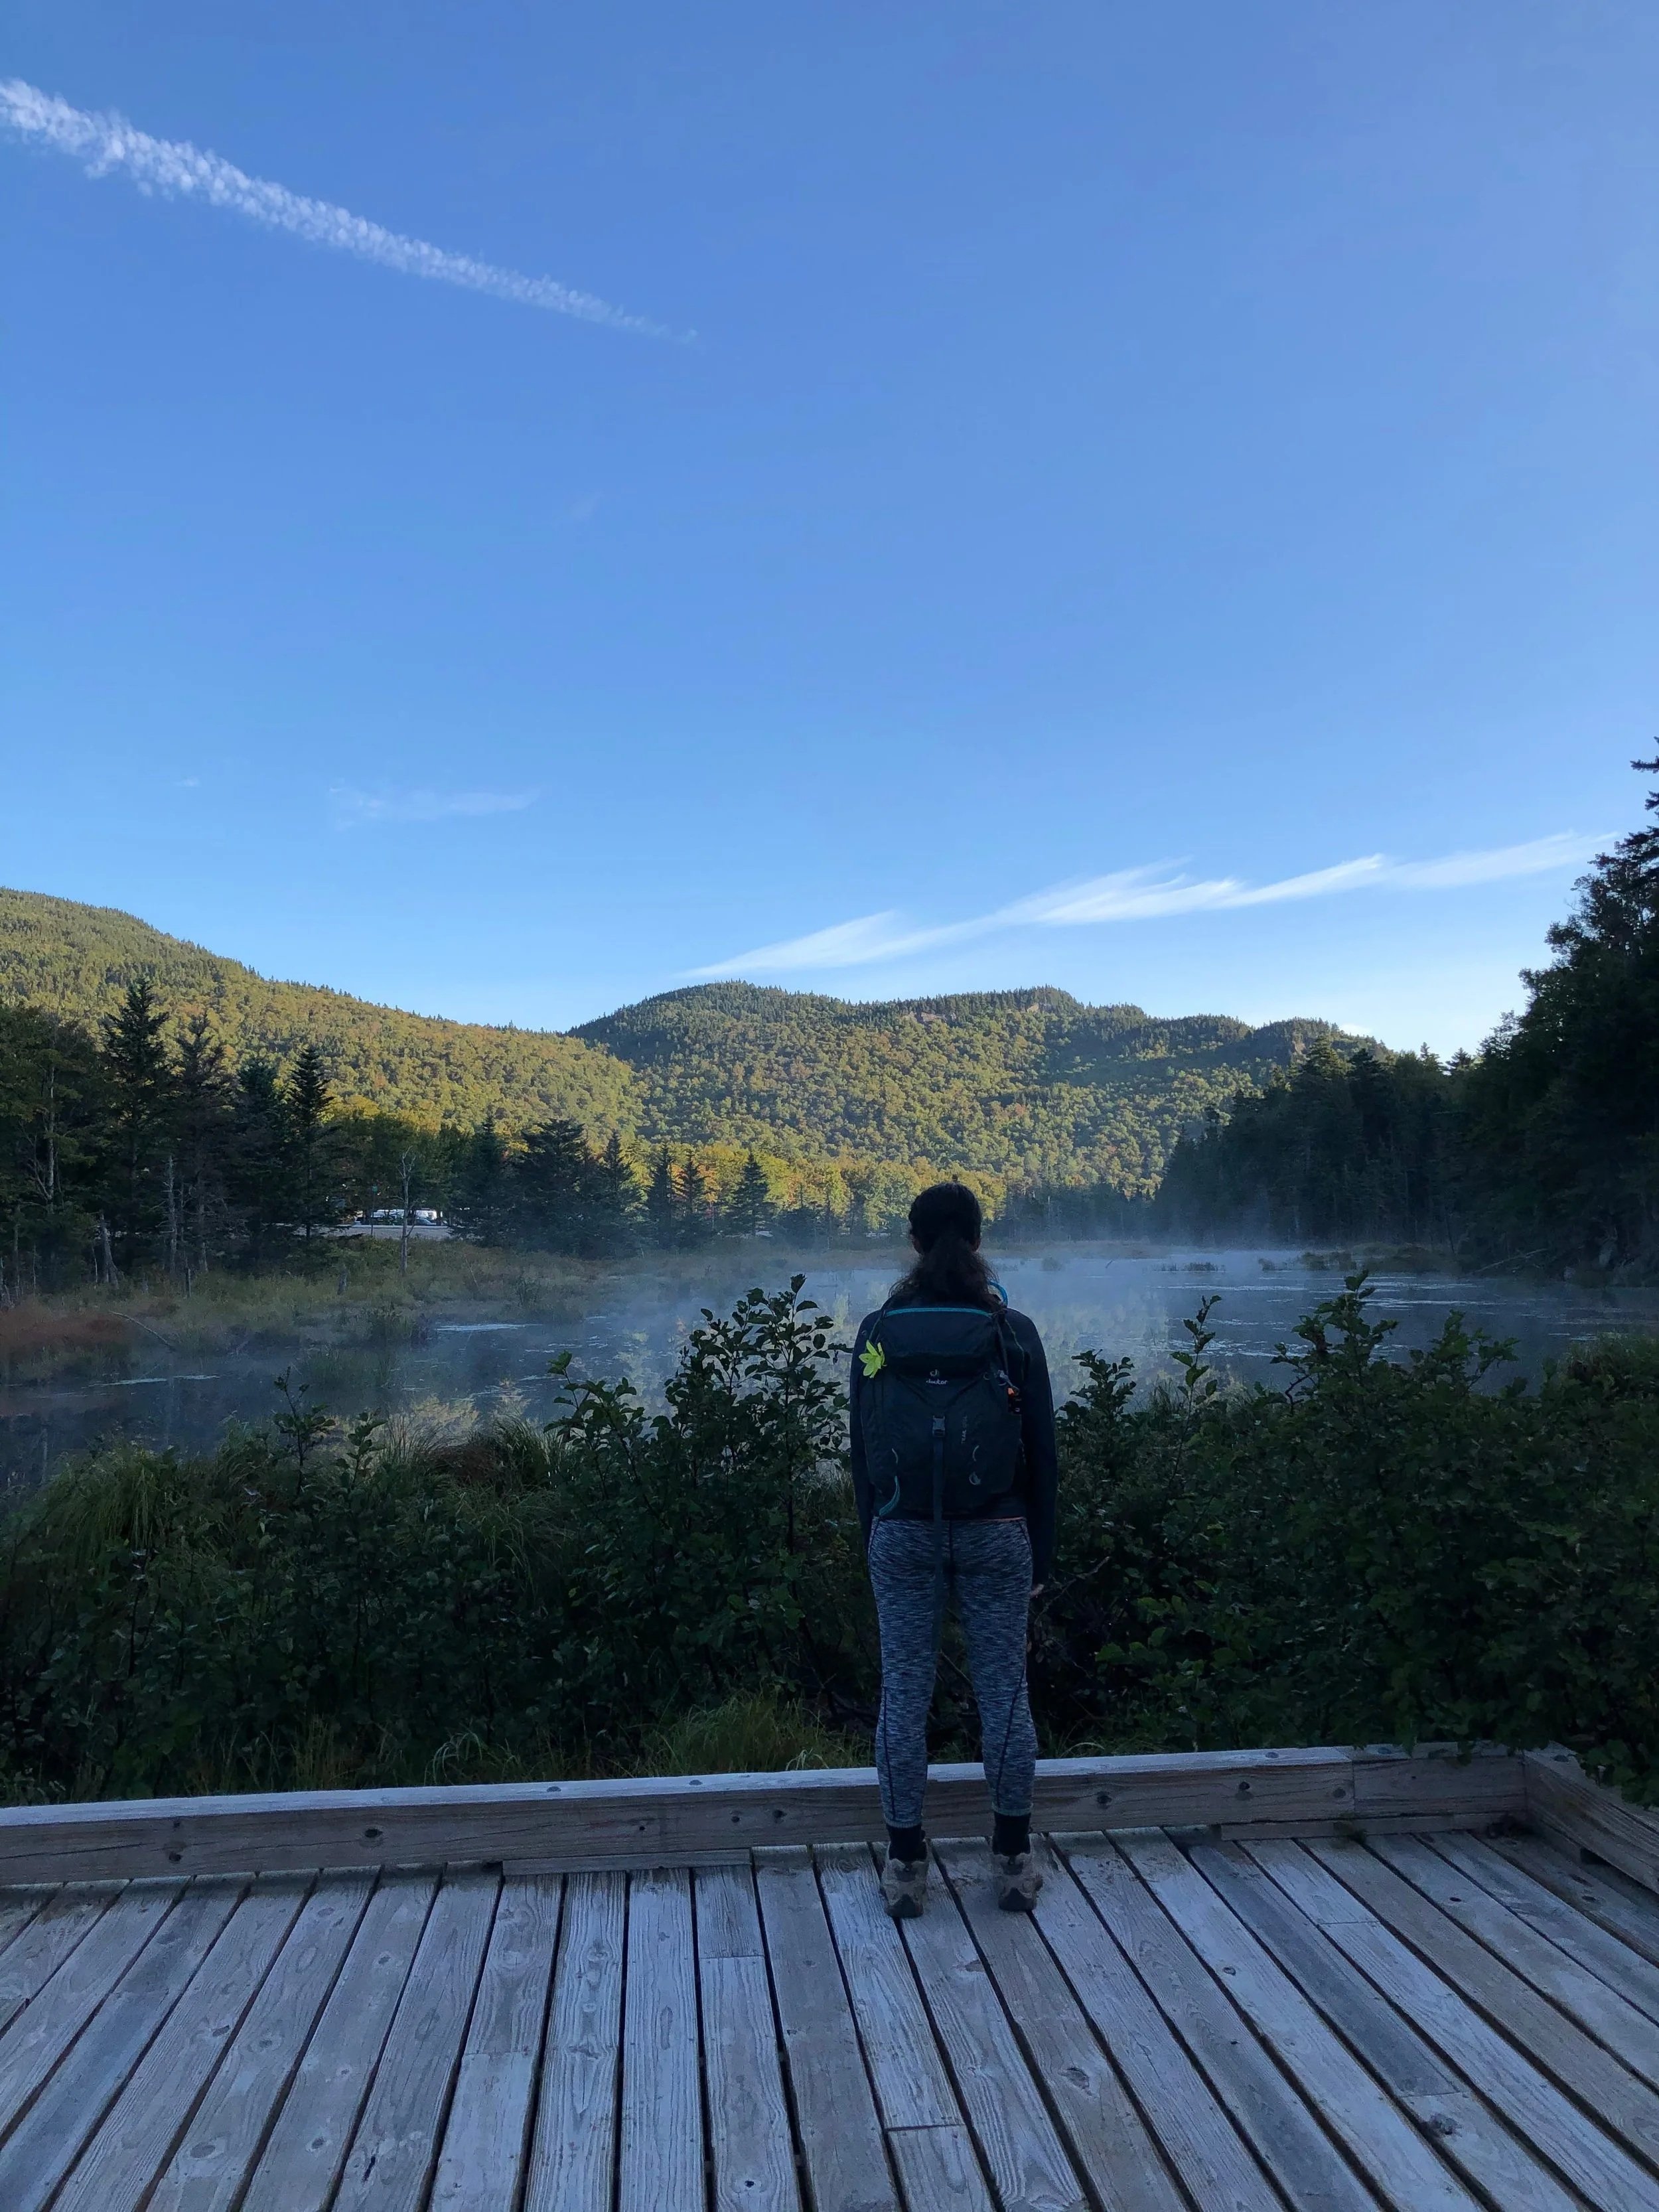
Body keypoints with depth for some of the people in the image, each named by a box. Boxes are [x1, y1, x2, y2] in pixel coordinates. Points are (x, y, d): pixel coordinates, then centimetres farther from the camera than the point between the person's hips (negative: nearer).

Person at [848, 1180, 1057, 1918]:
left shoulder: (878, 1332, -2)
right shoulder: (1013, 1333, -3)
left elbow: (862, 1450, 3)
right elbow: (1042, 1453, 2)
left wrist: (872, 1546, 13)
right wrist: (1040, 1557, 11)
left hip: (905, 1532, 0)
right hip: (996, 1532, 0)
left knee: (905, 1690, 8)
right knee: (1004, 1689, 10)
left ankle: (906, 1864, 17)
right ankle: (1013, 1859, 20)